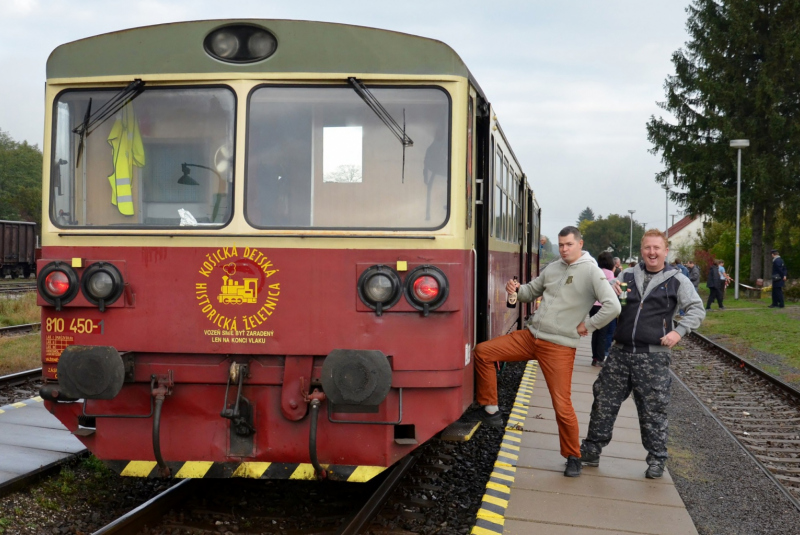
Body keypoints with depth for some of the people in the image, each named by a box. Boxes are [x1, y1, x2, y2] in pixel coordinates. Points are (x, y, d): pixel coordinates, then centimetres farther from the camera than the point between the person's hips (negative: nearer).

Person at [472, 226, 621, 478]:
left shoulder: (591, 272, -10)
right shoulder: (552, 268, 10)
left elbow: (613, 306, -19)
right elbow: (531, 291, 21)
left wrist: (587, 326, -13)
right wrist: (517, 289, -2)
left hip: (559, 347, -6)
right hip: (531, 336, 6)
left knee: (562, 406, -4)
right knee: (482, 352, -3)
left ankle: (573, 457, 16)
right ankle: (490, 410, 9)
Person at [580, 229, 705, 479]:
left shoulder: (677, 281, 2)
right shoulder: (627, 276, 11)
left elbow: (697, 310, 2)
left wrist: (679, 331, -12)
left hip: (654, 356, -3)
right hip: (621, 352, 3)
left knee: (653, 411, 2)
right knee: (604, 402, 7)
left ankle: (656, 460, 16)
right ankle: (591, 451, 19)